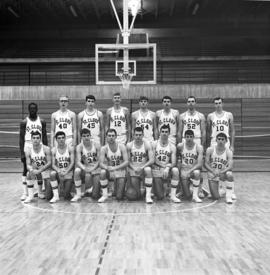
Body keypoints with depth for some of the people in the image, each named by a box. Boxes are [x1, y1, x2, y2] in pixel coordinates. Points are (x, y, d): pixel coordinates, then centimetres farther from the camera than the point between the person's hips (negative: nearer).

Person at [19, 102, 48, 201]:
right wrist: (22, 153, -9)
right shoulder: (24, 122, -1)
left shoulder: (42, 122, 5)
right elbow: (21, 138, -2)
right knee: (26, 170, -1)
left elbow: (44, 137, 7)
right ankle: (25, 193, 3)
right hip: (27, 148, -2)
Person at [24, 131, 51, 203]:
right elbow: (28, 165, -10)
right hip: (34, 169, 2)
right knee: (29, 174, -32)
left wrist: (39, 170, -31)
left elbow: (49, 163, -18)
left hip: (45, 169, -2)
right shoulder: (28, 150, -8)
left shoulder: (46, 149, -14)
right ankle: (30, 196, -20)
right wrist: (31, 169, -34)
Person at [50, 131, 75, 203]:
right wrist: (59, 171, -25)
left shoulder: (70, 148, -5)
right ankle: (56, 196, -21)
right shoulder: (54, 150, -1)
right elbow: (53, 165, -5)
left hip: (68, 173, -1)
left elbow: (72, 162, -10)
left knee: (67, 197, -11)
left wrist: (65, 172, -23)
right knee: (52, 174, -35)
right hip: (59, 172, 2)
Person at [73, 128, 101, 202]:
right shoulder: (79, 147, -8)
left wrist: (92, 169, -23)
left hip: (96, 169, -1)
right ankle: (78, 194, -20)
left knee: (95, 196, -10)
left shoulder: (96, 145, -7)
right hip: (85, 169, 1)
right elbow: (78, 162, -16)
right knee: (77, 171, -37)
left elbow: (99, 160, -7)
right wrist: (85, 169, -35)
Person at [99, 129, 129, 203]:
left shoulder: (121, 147, -10)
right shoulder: (104, 148, -8)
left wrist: (115, 168, -30)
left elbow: (126, 162, -16)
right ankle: (104, 195, -17)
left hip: (120, 172, -1)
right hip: (110, 172, 1)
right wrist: (107, 167, -38)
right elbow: (101, 163, -15)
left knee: (119, 198, -10)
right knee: (103, 172, -36)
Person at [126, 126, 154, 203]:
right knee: (135, 196, -5)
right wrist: (134, 168, -18)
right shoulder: (129, 145, -2)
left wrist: (142, 168, -25)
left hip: (144, 168, -1)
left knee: (148, 170, -39)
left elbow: (152, 160, -13)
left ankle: (148, 195, -28)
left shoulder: (147, 144, -6)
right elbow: (128, 161, -2)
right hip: (133, 170, 1)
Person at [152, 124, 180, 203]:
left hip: (167, 171, 2)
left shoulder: (172, 147, 0)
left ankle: (173, 195, -23)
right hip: (156, 171, -1)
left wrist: (167, 168, -29)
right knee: (160, 197, -9)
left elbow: (173, 163, -8)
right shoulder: (154, 144, -3)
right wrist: (166, 165, -17)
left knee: (175, 170, -35)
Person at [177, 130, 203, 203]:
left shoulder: (199, 147, -10)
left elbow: (200, 164, -19)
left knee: (197, 172, -39)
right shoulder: (180, 146, -6)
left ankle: (195, 195, -23)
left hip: (194, 170, 0)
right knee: (187, 196, -9)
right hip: (184, 171, 1)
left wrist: (190, 171, -30)